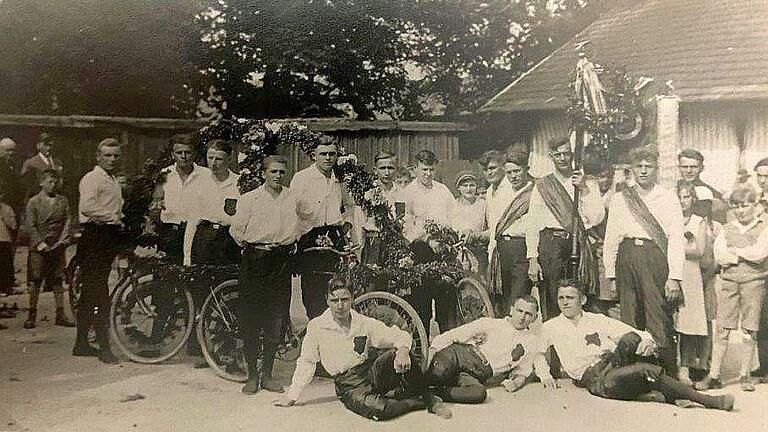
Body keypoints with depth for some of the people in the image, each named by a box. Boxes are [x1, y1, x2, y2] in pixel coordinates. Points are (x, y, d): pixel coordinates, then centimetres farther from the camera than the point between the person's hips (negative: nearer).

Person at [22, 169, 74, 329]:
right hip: (39, 249, -3)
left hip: (58, 247, 3)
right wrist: (39, 243, -12)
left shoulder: (63, 200, 11)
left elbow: (68, 220, 9)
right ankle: (32, 315, 8)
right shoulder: (33, 201, 1)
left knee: (58, 281, 5)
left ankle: (60, 315, 11)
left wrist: (64, 238, -5)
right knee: (35, 281, -1)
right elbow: (29, 225, -3)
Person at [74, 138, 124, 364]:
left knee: (91, 291, 13)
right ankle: (103, 345, -8)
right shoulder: (92, 178, -7)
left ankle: (82, 343, 21)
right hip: (95, 236, -9)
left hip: (110, 236, 9)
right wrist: (111, 216, -16)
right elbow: (86, 207, -22)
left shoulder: (114, 182, 21)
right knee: (99, 291, -10)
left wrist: (119, 218, 16)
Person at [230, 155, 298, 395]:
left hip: (282, 260, 2)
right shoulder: (250, 198, 2)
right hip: (255, 258, -2)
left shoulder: (293, 199, 10)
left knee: (277, 318, 3)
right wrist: (250, 247, 10)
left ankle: (267, 373, 15)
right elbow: (236, 228, 7)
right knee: (251, 318, -2)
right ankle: (252, 374, 9)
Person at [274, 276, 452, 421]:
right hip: (348, 385, -2)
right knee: (377, 409, -36)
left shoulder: (365, 323, 2)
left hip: (373, 373, 2)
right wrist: (291, 396, 0)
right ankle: (419, 403, -10)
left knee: (398, 354, -31)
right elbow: (306, 362, 4)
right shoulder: (317, 326, -3)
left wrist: (402, 349, -24)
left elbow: (401, 336, -1)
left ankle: (429, 398, -12)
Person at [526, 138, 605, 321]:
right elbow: (532, 224, 4)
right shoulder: (542, 186, 9)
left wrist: (584, 190, -7)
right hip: (551, 245, -1)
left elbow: (596, 219, 1)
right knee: (552, 302, -3)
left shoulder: (588, 184, 13)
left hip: (580, 246, 1)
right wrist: (532, 259, -4)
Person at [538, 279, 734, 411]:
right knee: (649, 370, -29)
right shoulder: (550, 328, 13)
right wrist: (545, 375, -6)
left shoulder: (598, 319, 17)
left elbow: (633, 332, 8)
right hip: (592, 376, -3)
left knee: (629, 339, -31)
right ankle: (706, 400, -20)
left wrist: (647, 339, -14)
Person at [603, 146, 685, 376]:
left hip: (656, 258, -3)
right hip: (627, 256, 3)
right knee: (629, 320, 4)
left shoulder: (668, 198, 7)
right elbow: (611, 238, 14)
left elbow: (676, 239, 1)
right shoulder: (619, 199, 14)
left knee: (660, 320, -7)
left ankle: (668, 377, 1)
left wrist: (674, 277, -8)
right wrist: (611, 274, 8)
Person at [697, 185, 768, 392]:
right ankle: (714, 375, 1)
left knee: (749, 331, 3)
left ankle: (745, 375, 14)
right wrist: (748, 255, -8)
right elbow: (719, 256, -4)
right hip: (729, 282, 2)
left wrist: (735, 250, -3)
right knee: (722, 329, -1)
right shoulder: (726, 229, 11)